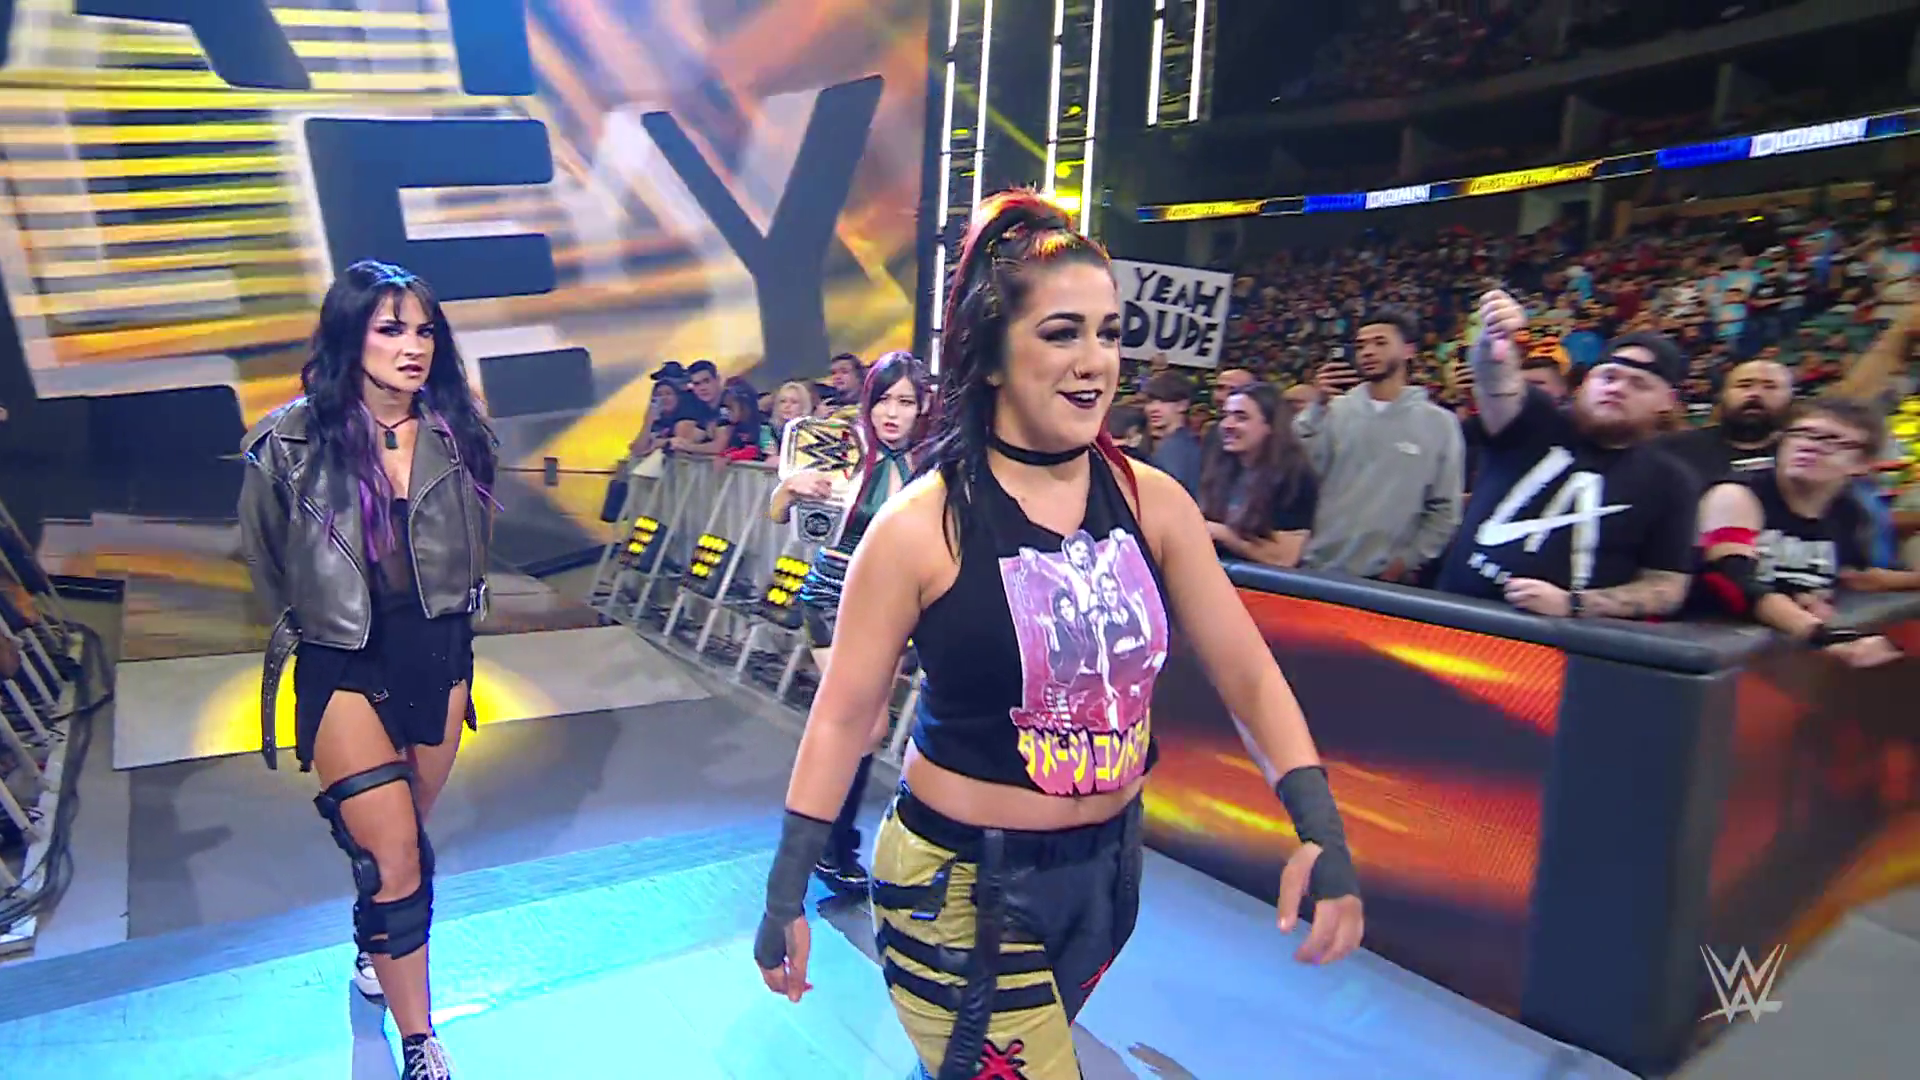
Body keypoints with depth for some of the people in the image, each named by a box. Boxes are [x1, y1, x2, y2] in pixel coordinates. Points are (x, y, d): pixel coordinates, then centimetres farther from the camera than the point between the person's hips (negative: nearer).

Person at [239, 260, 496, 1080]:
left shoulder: (458, 436, -4)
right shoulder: (293, 443, -12)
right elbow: (266, 561, 5)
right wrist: (313, 621, 13)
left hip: (440, 657, 3)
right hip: (342, 666, -3)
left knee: (407, 837, 18)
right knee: (393, 855, -7)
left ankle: (378, 947, 47)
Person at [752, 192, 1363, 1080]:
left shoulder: (1152, 501, -7)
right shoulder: (920, 526, -18)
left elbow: (1247, 673, -2)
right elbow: (843, 713, -10)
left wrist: (1320, 831, -12)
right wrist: (787, 892, -7)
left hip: (1109, 865, 5)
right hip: (961, 885, -5)